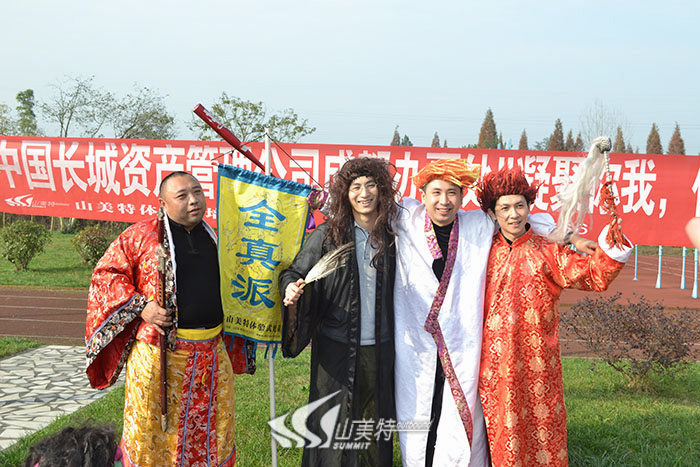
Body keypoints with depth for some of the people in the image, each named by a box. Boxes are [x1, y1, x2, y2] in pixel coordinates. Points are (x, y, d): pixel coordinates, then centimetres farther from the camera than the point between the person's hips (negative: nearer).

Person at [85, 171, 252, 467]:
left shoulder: (214, 239, 11)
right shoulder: (142, 235, -5)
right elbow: (105, 274, -3)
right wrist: (141, 306, -14)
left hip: (211, 353, 5)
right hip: (160, 353, -4)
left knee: (212, 426, 15)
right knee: (153, 429, 7)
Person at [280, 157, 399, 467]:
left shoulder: (389, 236, 3)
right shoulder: (327, 235, -5)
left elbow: (398, 289, 12)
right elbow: (295, 272, -1)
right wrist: (291, 287, -22)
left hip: (379, 348, 3)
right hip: (336, 349, -2)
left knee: (374, 425, 13)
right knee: (334, 426, 8)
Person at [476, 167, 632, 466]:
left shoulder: (547, 251, 0)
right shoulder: (485, 251, 6)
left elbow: (594, 276, -14)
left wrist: (611, 247, -29)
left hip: (537, 364, -1)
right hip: (496, 363, 1)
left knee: (542, 433, 5)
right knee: (504, 438, 9)